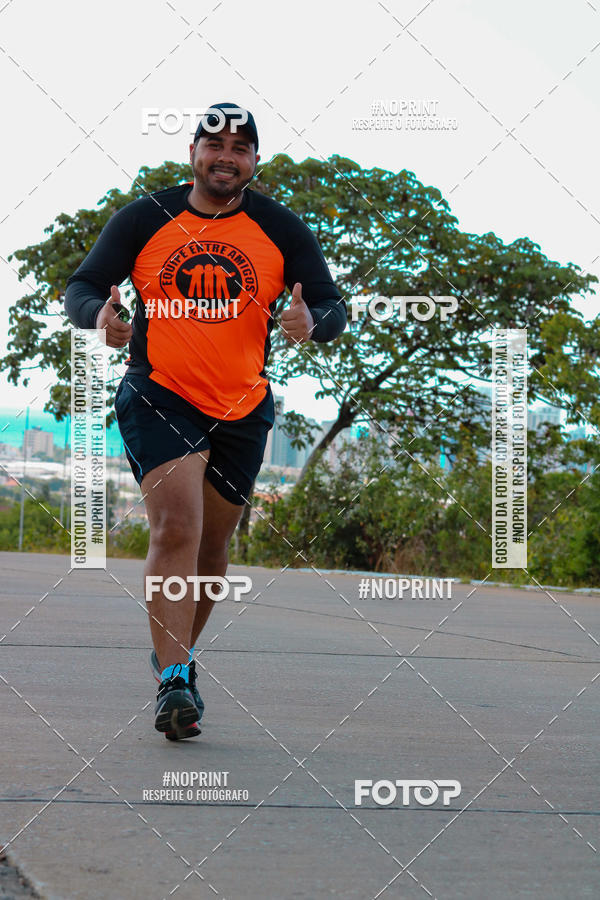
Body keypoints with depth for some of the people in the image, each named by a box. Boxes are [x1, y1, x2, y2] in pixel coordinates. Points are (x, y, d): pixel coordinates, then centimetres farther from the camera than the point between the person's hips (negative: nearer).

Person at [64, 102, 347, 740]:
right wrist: (100, 315, -24)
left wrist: (311, 320, -24)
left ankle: (173, 655, 36)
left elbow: (334, 307, 0)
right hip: (158, 398, -3)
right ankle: (173, 684, -21)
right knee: (177, 526, -21)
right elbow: (80, 288, 0)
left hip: (242, 411, 3)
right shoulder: (144, 219, -1)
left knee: (210, 547, 13)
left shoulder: (281, 229, 1)